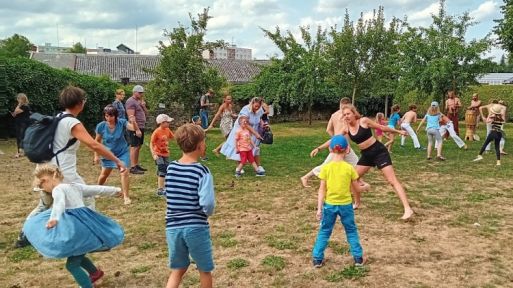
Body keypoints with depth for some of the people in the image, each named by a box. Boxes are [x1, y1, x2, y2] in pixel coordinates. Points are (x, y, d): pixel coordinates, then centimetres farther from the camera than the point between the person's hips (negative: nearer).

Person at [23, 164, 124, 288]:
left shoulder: (58, 189, -7)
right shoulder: (76, 186, 18)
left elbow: (60, 203, -29)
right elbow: (97, 189, 28)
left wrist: (54, 218, -48)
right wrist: (115, 190, 41)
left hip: (77, 229, -9)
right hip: (86, 224, 9)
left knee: (72, 264, -6)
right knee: (77, 256, 30)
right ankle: (95, 272, 47)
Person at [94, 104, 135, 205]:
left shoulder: (122, 123, -23)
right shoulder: (101, 126, -19)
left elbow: (133, 128, -39)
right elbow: (97, 141, -5)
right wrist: (96, 155, -1)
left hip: (122, 152, -2)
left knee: (124, 173, -14)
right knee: (104, 174, 15)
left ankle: (126, 197, -4)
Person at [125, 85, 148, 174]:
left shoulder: (139, 101, 17)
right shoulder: (131, 101, -12)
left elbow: (146, 113, 19)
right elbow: (131, 117, -19)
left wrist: (143, 106, 0)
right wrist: (137, 129, -23)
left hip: (141, 127, 9)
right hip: (135, 128, -9)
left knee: (138, 147, 13)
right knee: (134, 147, -7)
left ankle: (136, 165, 20)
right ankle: (133, 167, -5)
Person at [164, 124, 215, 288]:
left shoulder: (170, 168, 2)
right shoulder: (201, 171, -14)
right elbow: (207, 204, -21)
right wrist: (208, 212, -1)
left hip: (173, 228, 5)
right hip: (196, 228, -4)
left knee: (177, 270, 18)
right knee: (205, 270, 16)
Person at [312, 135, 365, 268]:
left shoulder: (326, 167, -9)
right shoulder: (349, 168, -9)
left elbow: (322, 190, -8)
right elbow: (356, 188, 0)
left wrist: (319, 208, -4)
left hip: (329, 204, 0)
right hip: (346, 204, 0)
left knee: (324, 231, 12)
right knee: (351, 231, 16)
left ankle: (317, 258, 12)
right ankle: (358, 257, 19)